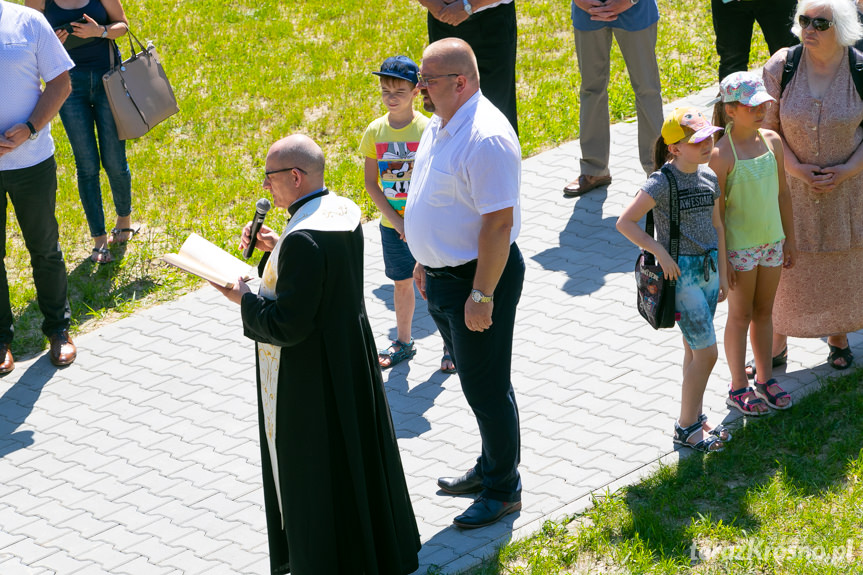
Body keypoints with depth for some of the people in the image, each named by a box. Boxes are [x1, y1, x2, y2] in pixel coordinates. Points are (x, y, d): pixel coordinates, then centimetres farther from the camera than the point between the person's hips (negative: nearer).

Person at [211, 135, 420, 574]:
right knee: (354, 453, 22)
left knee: (312, 469, 7)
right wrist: (277, 248, 6)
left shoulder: (302, 240, -29)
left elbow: (287, 326, -26)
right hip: (352, 353, 9)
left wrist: (244, 299, -12)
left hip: (309, 375, -9)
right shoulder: (345, 211, -2)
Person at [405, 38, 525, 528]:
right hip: (444, 275, 10)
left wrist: (482, 295, -25)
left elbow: (498, 223, -26)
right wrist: (426, 261, 21)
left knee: (487, 388, 2)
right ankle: (491, 468, 38)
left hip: (479, 278, -10)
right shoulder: (441, 124, 6)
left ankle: (504, 491, 16)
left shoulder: (486, 139, -26)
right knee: (476, 380, 22)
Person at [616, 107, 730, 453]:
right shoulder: (662, 183, -15)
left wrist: (722, 272, 15)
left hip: (707, 269, 7)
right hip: (681, 272, -7)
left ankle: (694, 418, 25)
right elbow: (625, 222, -15)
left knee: (694, 349, 14)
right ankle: (686, 427, 6)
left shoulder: (708, 178, 5)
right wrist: (660, 252, -18)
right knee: (706, 352, -6)